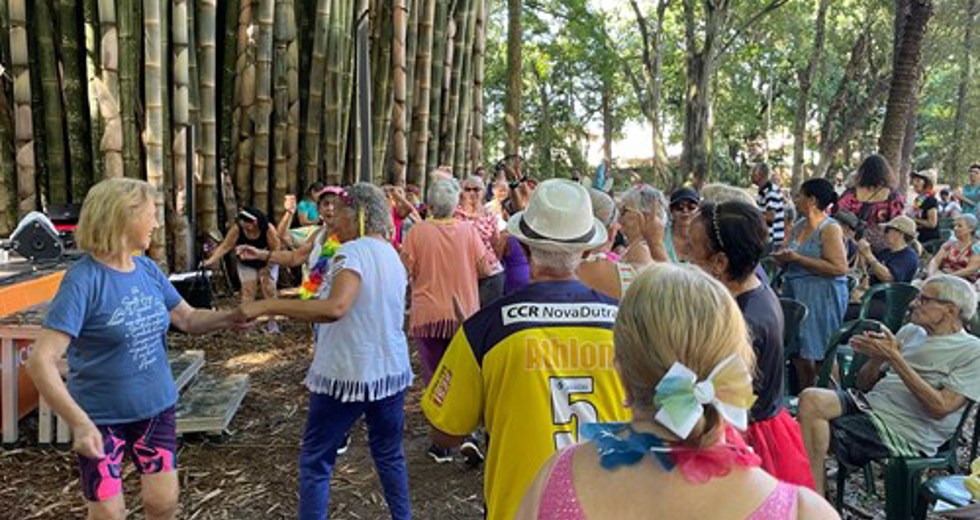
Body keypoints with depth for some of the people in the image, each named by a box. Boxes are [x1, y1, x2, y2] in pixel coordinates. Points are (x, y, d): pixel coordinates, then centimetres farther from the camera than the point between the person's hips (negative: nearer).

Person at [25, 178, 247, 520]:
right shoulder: (84, 279, -21)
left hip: (156, 407, 5)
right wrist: (79, 422, -35)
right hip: (101, 418, -5)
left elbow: (189, 319, 7)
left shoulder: (148, 270, -2)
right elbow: (41, 360, -26)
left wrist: (234, 315, -12)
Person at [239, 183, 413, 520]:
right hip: (391, 370, 7)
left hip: (348, 373, -7)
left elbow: (335, 308, -32)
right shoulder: (391, 254, 9)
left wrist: (266, 306, -28)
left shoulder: (353, 251, -16)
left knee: (315, 460, 8)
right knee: (390, 455, 19)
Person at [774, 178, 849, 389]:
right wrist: (783, 257, -4)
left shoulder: (830, 229, -10)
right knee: (797, 352, 6)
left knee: (818, 354, -4)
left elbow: (839, 268, -19)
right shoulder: (798, 226, 13)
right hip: (795, 293, 7)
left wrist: (797, 258, -19)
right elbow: (787, 259, 22)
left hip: (822, 296, -7)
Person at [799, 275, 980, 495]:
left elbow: (940, 408, -15)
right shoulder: (910, 332, 19)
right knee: (811, 399, -23)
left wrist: (894, 357, -17)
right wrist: (876, 358, -5)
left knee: (815, 432, -23)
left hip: (903, 430, -6)